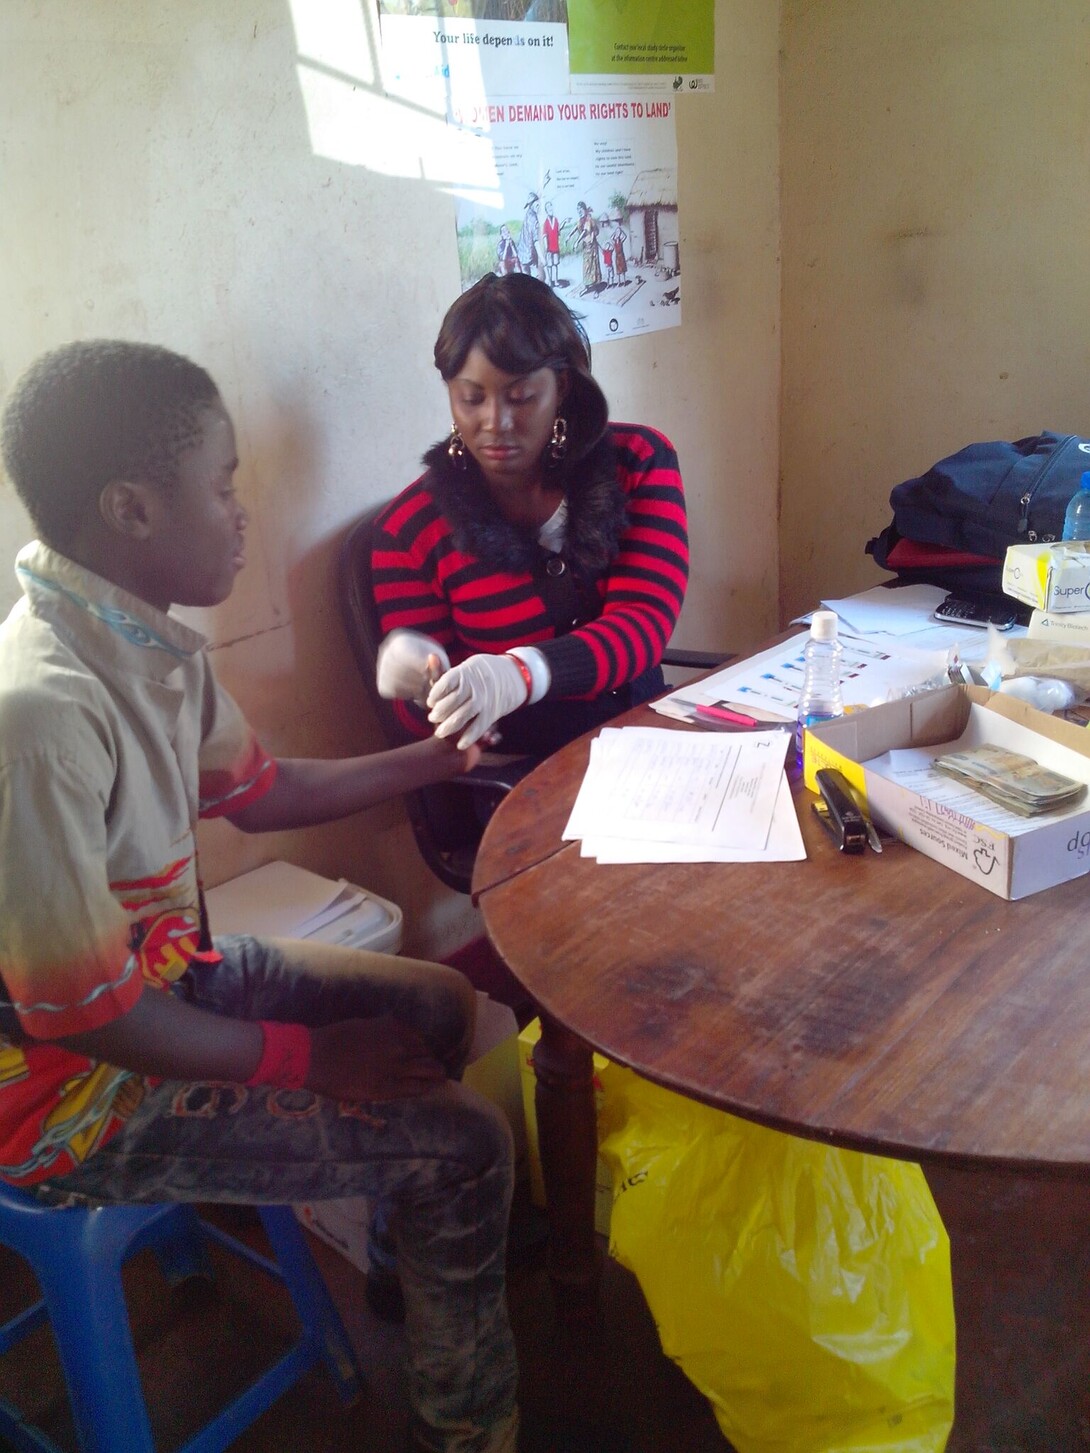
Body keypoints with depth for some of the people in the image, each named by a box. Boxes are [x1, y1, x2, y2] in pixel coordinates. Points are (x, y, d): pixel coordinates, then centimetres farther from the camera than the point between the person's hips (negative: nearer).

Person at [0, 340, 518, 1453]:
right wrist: (306, 1057, -16)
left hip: (168, 971, 9)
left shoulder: (150, 642, -4)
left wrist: (442, 757, 14)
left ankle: (406, 1251, 39)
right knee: (460, 1145, -10)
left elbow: (258, 792, 12)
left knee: (437, 1006, 15)